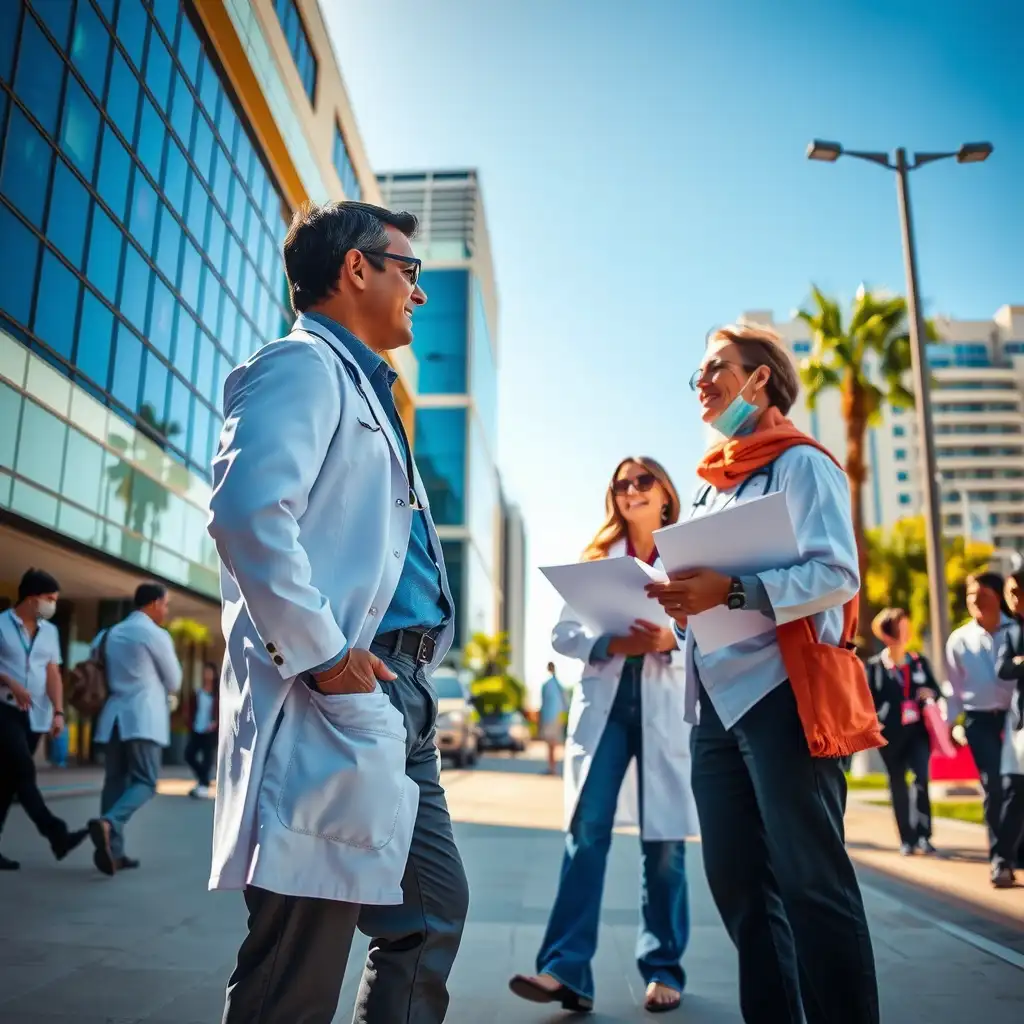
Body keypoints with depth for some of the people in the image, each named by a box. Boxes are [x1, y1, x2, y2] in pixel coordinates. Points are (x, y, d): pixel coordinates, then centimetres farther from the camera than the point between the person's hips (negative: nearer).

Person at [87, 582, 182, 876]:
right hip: (143, 717, -7)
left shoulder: (109, 634, 16)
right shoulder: (156, 635, -4)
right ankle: (108, 823, -29)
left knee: (114, 782, 8)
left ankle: (113, 851, 5)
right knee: (144, 783, -5)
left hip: (113, 716, 7)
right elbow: (173, 683, 1)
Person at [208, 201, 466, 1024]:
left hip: (397, 699, 10)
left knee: (433, 912, 16)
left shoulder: (365, 389, 25)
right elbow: (248, 509, -23)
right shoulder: (304, 364, -5)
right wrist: (321, 655, -21)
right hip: (337, 699, -10)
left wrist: (414, 676, 16)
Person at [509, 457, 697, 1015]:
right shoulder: (596, 558, 14)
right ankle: (565, 969, -8)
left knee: (664, 841, 3)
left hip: (667, 708, -1)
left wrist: (670, 640, -20)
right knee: (586, 832, -8)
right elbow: (563, 633, 5)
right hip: (603, 703, 1)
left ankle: (663, 970, 15)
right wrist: (614, 643, -13)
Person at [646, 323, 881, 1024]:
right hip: (716, 700, 8)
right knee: (738, 881, 10)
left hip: (780, 694, -8)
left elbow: (837, 573, -15)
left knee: (811, 882, -5)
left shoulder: (800, 463, -1)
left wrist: (733, 591, -25)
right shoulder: (715, 485, 23)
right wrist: (678, 607, 6)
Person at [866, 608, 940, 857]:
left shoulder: (919, 661, 9)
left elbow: (935, 688, 15)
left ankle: (923, 835, -7)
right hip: (891, 733, -2)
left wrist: (930, 693, -7)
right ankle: (907, 839, 15)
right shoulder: (874, 665, -1)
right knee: (898, 785, 6)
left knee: (922, 777, -15)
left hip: (918, 729, 2)